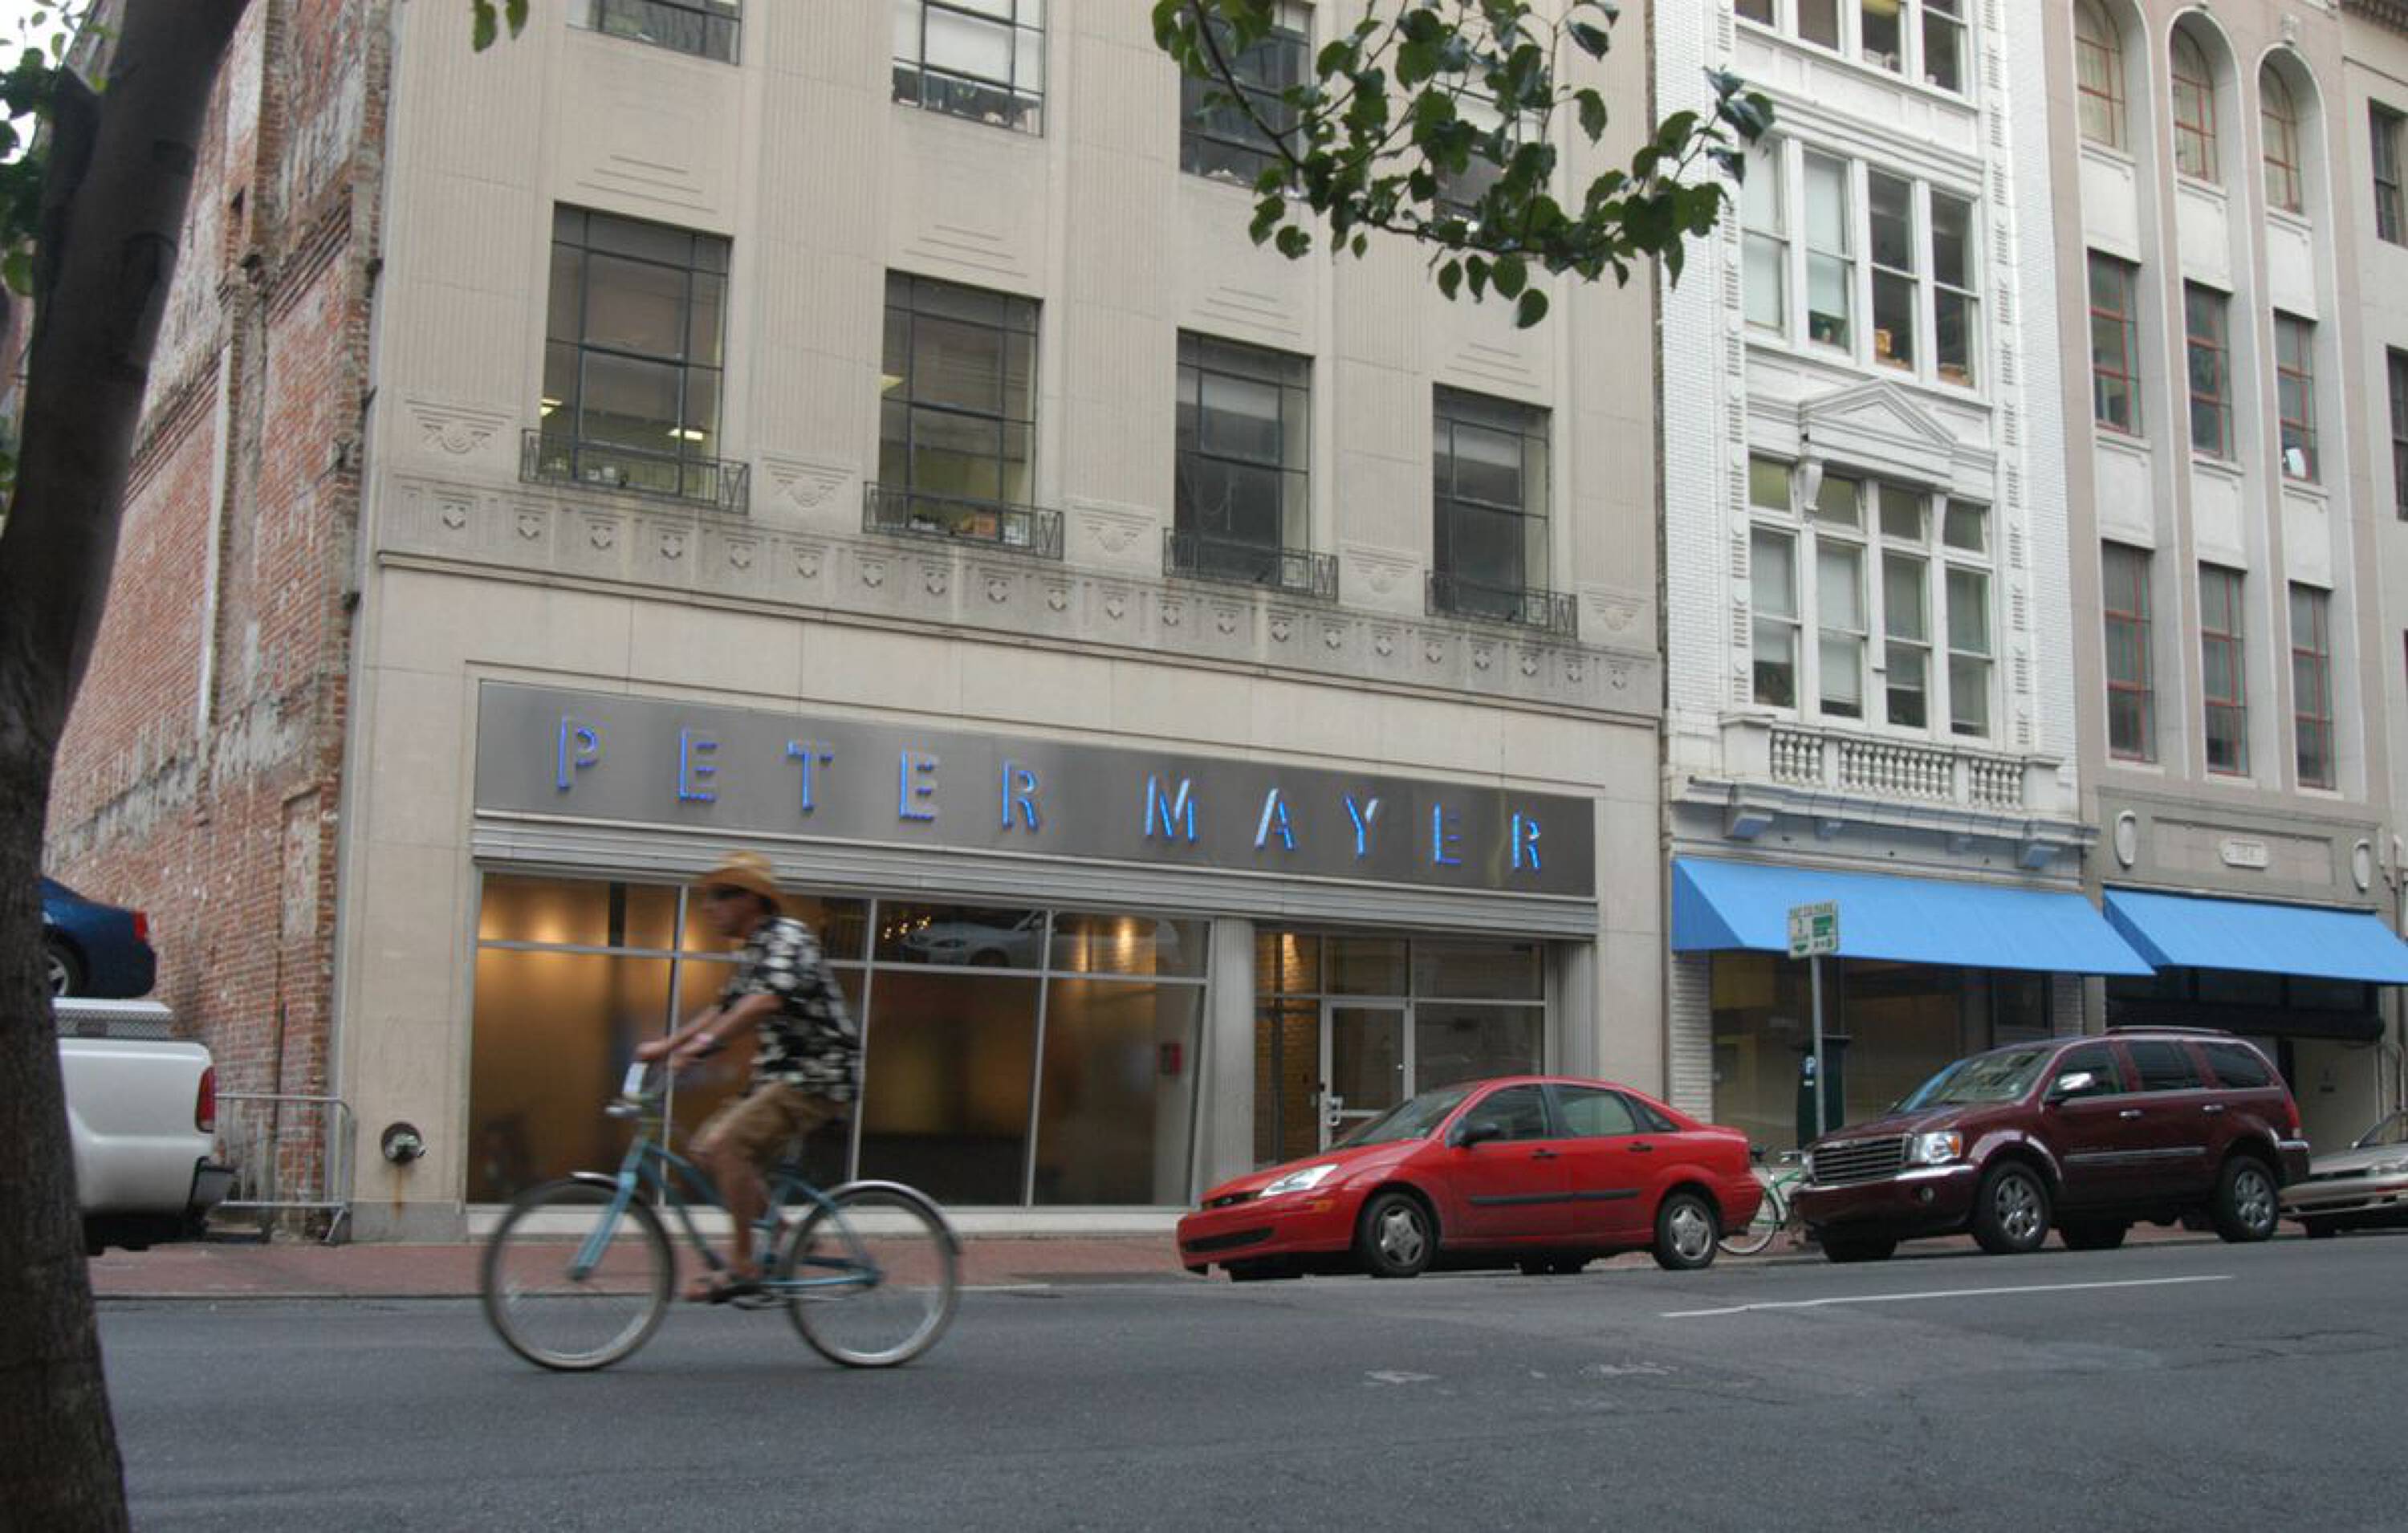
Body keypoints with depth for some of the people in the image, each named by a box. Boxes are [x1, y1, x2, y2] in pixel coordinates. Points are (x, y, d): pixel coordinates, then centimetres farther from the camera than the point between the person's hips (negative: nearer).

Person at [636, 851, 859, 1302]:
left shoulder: (787, 935, -12)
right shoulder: (752, 952, 19)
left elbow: (769, 998, -29)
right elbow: (725, 1008, 27)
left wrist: (707, 1041, -35)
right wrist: (667, 1044, 17)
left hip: (818, 1075, -10)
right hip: (780, 1074, 10)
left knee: (725, 1143, -22)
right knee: (707, 1146, 7)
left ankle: (742, 1265, -15)